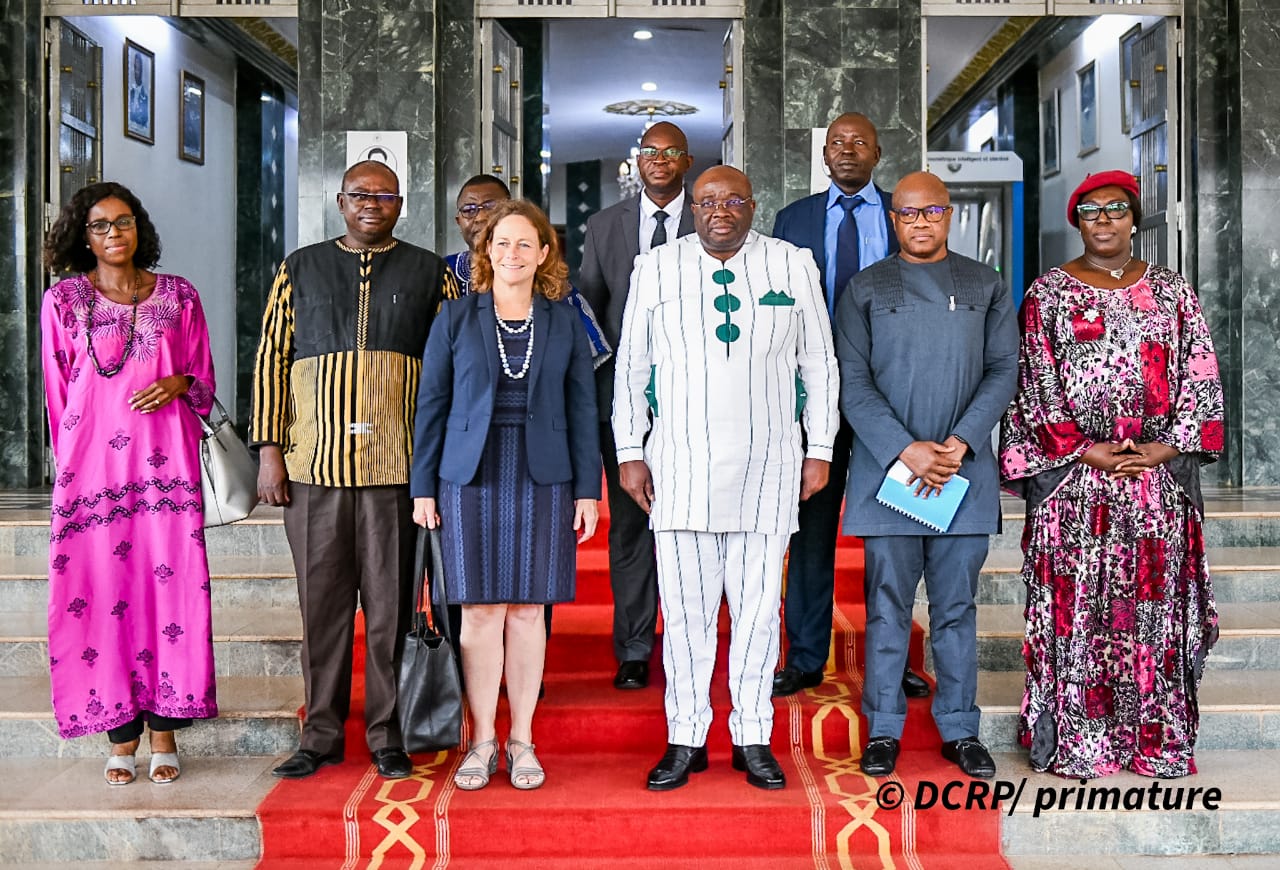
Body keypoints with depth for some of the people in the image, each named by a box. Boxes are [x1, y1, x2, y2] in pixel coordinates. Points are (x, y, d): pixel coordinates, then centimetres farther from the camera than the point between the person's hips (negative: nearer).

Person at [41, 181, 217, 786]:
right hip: (92, 463, 0)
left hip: (164, 463, 0)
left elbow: (205, 378, 13)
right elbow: (57, 391, 11)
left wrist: (178, 383, -8)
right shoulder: (63, 300, 7)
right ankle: (122, 736, 8)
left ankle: (164, 733, 5)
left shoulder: (178, 295, 9)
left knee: (168, 585, -3)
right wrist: (69, 458, 10)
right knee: (102, 590, -1)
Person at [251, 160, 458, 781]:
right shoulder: (300, 269, 14)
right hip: (314, 464, 1)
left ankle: (388, 735, 13)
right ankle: (322, 735, 17)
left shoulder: (429, 273, 11)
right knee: (322, 602, 6)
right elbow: (271, 358, 10)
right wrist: (269, 449, 0)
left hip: (397, 466, -1)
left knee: (391, 603, 2)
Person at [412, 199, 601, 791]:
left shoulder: (564, 324, 8)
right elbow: (432, 404, 5)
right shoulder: (455, 320, 5)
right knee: (479, 608, 1)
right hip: (471, 477, 0)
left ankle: (522, 741, 14)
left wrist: (587, 489, 1)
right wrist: (423, 487, 1)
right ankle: (482, 741, 12)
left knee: (527, 608, 4)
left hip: (543, 481, 1)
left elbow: (582, 409, 7)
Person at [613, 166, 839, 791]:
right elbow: (630, 365, 9)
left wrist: (820, 449, 8)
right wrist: (629, 452, 5)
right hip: (679, 464, 0)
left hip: (767, 466, 0)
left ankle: (753, 740, 18)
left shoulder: (793, 265, 6)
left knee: (758, 606, 4)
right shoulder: (655, 269, 6)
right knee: (684, 607, 2)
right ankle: (686, 741, 15)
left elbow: (819, 363, 11)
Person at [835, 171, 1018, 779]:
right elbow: (853, 382, -1)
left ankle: (959, 730, 18)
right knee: (887, 604, 3)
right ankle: (883, 729, 14)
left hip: (966, 472, 1)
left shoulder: (986, 286, 11)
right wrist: (905, 449, -13)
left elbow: (1004, 369, 4)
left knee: (956, 605, 8)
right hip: (886, 470, -1)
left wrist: (960, 443, -9)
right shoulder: (865, 290, 6)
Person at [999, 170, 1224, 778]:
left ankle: (1157, 736, 14)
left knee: (1155, 603, 4)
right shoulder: (1047, 294, 5)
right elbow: (1037, 384, -2)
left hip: (1159, 476, 3)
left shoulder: (1172, 292, 12)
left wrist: (1165, 447, -6)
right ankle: (1075, 740, 7)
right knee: (1078, 603, -2)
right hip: (1074, 477, -2)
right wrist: (1086, 451, -10)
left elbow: (1201, 378, 7)